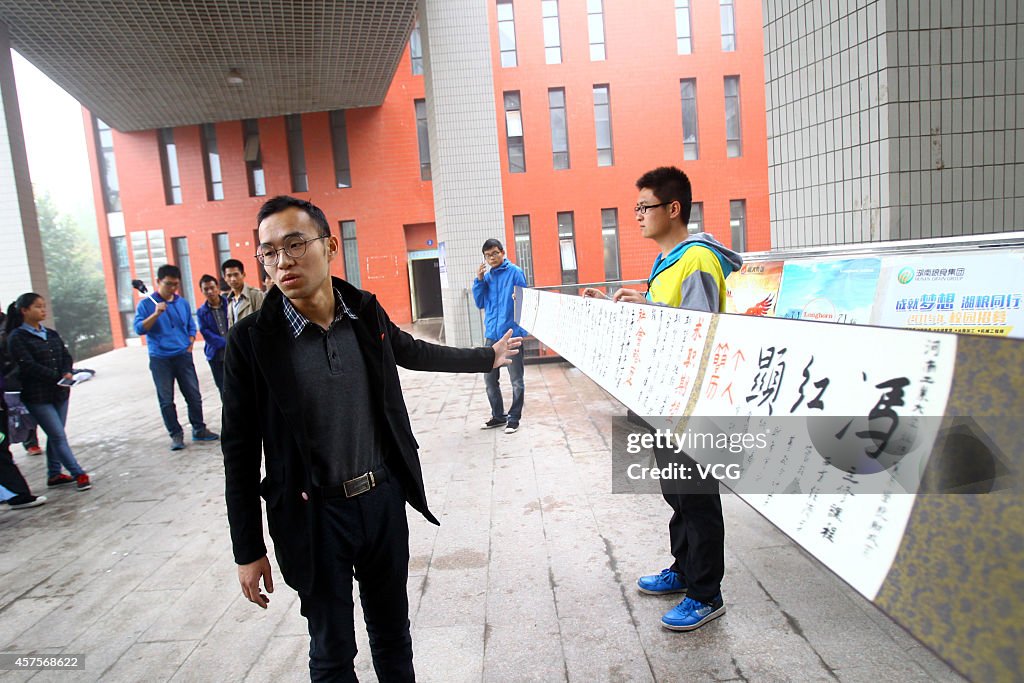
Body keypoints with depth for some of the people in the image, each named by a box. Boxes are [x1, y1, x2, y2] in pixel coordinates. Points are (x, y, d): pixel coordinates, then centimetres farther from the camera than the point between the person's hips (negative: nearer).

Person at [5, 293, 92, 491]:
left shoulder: (51, 334, 11)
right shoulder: (17, 337, -7)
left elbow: (66, 356, 7)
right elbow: (28, 366, -15)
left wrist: (67, 373, -13)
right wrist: (58, 377, -20)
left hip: (59, 392, 6)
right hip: (37, 396, -6)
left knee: (55, 435, 13)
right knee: (59, 436, -5)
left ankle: (54, 474, 24)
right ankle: (79, 474, 0)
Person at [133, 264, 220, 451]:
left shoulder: (182, 303, 8)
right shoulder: (146, 305, -2)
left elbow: (191, 327, 17)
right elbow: (139, 329, -11)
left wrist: (190, 345, 4)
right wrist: (156, 314, -23)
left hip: (183, 357, 3)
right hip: (160, 360, -2)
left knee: (194, 395, 5)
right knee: (166, 400, 4)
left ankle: (199, 429, 18)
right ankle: (176, 434, 14)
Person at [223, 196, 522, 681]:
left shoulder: (366, 312, -4)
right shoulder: (251, 339, -13)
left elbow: (412, 350, 17)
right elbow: (240, 453, -8)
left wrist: (485, 357, 28)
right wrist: (248, 551, -5)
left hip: (385, 499, 3)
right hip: (315, 515, -3)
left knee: (392, 632, 22)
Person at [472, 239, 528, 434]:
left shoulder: (515, 272, -4)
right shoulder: (486, 276, 11)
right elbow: (480, 303, 8)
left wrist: (518, 299, -22)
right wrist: (479, 280, -2)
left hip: (512, 332, -5)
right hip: (492, 334, 5)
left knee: (516, 379, 2)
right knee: (490, 378, 12)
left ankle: (514, 418, 15)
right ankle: (498, 415, 27)